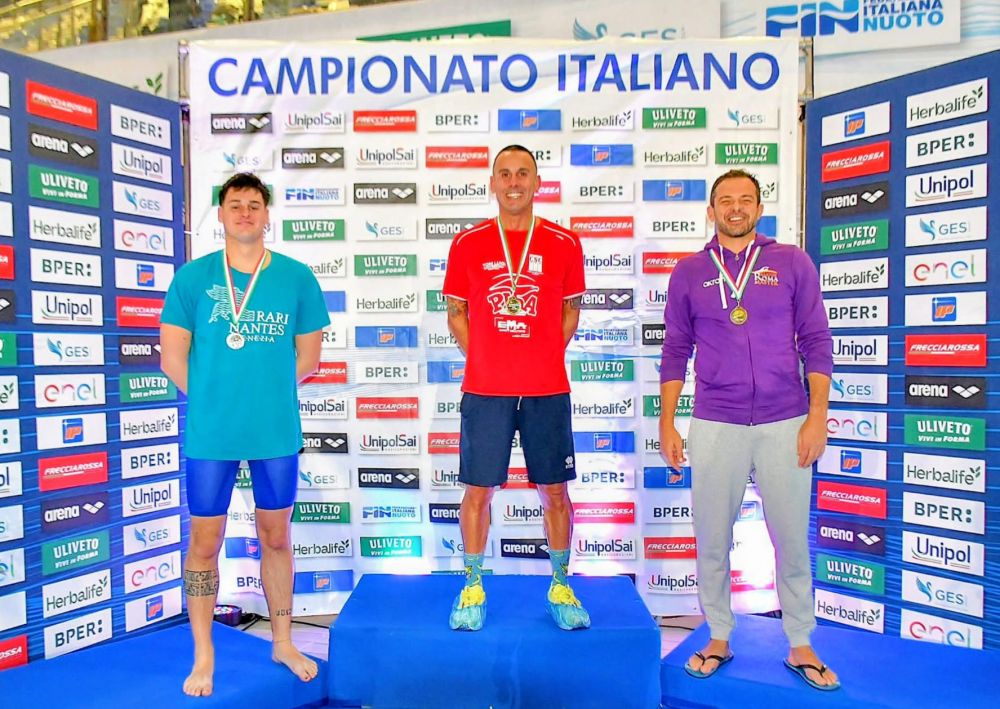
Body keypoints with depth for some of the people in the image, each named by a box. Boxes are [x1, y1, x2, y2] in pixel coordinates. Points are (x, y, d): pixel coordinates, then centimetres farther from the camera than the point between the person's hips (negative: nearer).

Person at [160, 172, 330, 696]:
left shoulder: (296, 276, 0)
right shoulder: (193, 276, -1)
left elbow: (308, 356, 5)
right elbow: (173, 358, 0)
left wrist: (266, 391, 4)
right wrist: (213, 398, 2)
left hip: (277, 430, 1)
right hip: (210, 434, 0)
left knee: (275, 538, 14)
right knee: (205, 542, 9)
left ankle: (283, 642, 32)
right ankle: (203, 656, 28)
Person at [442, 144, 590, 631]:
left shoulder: (564, 244, 4)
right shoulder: (468, 244, 4)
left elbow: (570, 313, 11)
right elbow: (455, 313, 9)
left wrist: (544, 359, 1)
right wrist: (484, 361, 1)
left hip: (547, 389, 1)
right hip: (484, 390, 0)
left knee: (554, 490, 9)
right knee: (477, 490, 6)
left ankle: (560, 588, 27)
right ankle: (472, 589, 24)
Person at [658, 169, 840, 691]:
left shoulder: (792, 263, 5)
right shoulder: (689, 272, 6)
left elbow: (816, 342, 3)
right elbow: (676, 351, 6)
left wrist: (817, 415, -5)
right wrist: (667, 423, 2)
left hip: (785, 423, 0)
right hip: (714, 426, 0)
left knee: (792, 539, 8)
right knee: (712, 540, 8)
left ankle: (801, 646, 26)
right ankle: (719, 639, 26)